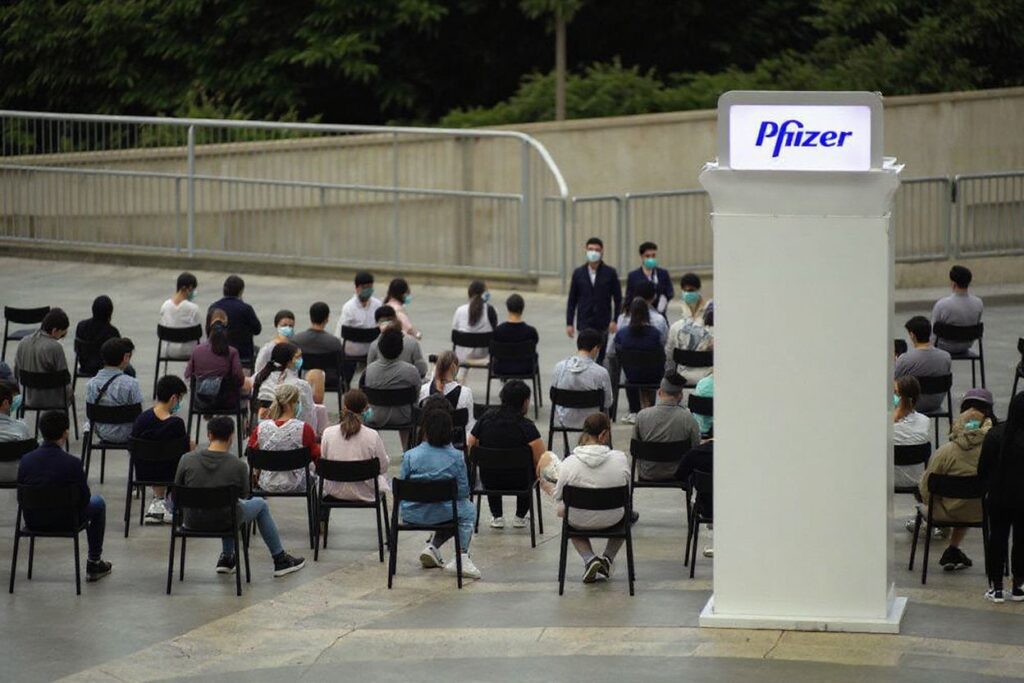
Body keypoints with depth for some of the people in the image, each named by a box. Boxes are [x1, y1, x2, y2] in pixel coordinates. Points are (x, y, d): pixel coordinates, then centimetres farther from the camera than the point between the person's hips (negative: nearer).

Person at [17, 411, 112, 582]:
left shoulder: (26, 460, -11)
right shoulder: (72, 463, -23)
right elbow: (84, 499, -11)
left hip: (32, 521, 5)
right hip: (64, 522, -4)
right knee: (98, 504, 26)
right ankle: (94, 564, 30)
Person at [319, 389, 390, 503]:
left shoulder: (328, 433, -15)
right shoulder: (372, 436, -21)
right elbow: (383, 467, -9)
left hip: (335, 493, 1)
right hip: (364, 494, -1)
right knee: (382, 477, 35)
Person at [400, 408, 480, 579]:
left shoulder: (410, 456, -8)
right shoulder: (456, 457, -10)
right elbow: (464, 491, -6)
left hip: (412, 515, 3)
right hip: (443, 513, -3)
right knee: (468, 509, 32)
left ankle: (432, 547, 17)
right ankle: (463, 557, 14)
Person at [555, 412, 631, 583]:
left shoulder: (569, 463, -21)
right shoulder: (620, 458, -20)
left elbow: (558, 496, -8)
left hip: (580, 521, -1)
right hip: (612, 520, 1)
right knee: (623, 513, 37)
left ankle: (589, 559, 12)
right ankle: (608, 558, 22)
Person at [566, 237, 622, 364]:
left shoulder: (610, 273, 0)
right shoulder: (578, 273, 4)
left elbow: (618, 299, 1)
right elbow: (572, 300, 7)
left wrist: (616, 320, -8)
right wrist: (569, 323, 2)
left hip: (603, 324, 0)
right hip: (585, 323, 0)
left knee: (601, 357, 4)